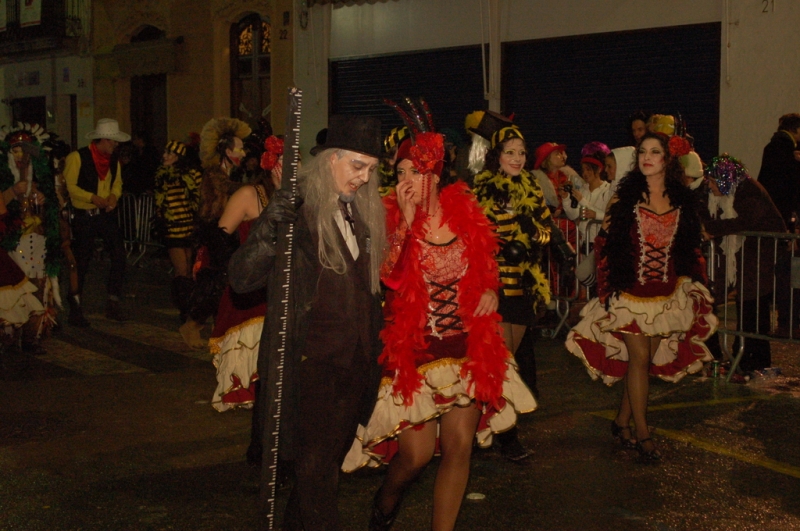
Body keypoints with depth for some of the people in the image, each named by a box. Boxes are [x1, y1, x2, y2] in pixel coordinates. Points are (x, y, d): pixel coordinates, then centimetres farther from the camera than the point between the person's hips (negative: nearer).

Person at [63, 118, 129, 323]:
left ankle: (113, 303, 6)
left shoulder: (113, 159, 10)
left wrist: (113, 196, -3)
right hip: (84, 216, -5)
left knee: (119, 255, -5)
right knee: (81, 262, 1)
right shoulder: (78, 157, -9)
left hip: (106, 214, 5)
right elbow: (69, 185, -12)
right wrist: (93, 198, -20)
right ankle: (74, 308, 14)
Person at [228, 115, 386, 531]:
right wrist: (267, 229, -36)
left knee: (332, 457, 17)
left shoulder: (363, 213, 7)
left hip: (354, 360, 7)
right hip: (311, 361, -6)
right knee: (316, 464, -3)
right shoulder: (297, 209, -12)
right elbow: (240, 279, -19)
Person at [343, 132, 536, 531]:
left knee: (459, 446, 2)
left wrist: (491, 291, -5)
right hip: (413, 352, -3)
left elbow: (487, 268, 16)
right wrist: (407, 218, -22)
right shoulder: (393, 218, -6)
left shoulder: (465, 212, 1)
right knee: (416, 454, -4)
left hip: (466, 349, 3)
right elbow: (391, 279, -22)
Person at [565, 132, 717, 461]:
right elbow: (606, 244, -3)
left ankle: (622, 422, 22)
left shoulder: (682, 201, 4)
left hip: (668, 295, 3)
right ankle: (642, 434, 6)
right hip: (631, 293, -3)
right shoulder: (625, 198, -4)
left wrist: (694, 284, 9)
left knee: (648, 360, 6)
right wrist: (607, 290, -7)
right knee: (639, 360, -5)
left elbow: (691, 248, 12)